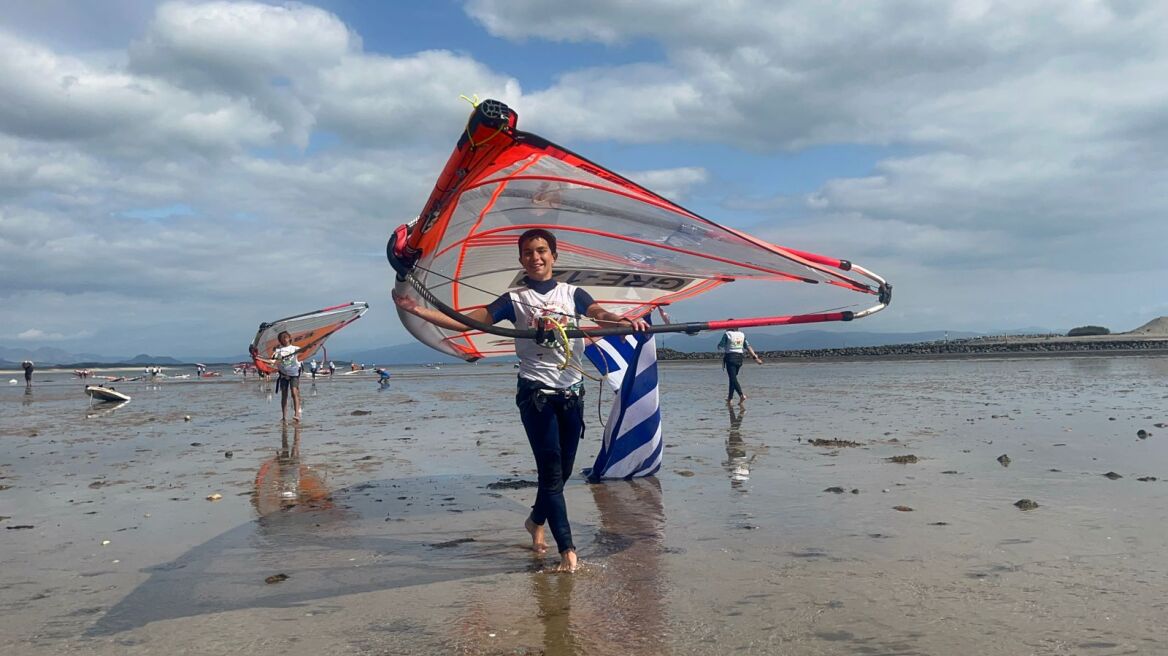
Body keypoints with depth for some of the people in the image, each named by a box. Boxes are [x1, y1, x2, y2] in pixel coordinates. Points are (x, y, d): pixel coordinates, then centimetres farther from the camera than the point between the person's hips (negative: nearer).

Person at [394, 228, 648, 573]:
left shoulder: (572, 293, 10)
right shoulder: (515, 300, 4)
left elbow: (601, 315, -8)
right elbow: (464, 322, -2)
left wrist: (629, 320, -31)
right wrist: (416, 310, -13)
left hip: (572, 392, 3)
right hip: (535, 393, -3)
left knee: (563, 469, 11)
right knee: (551, 471, -8)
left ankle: (536, 521, 38)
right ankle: (567, 550, -3)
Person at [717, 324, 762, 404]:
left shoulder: (727, 334, -8)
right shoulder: (742, 334, 9)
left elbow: (720, 347, -6)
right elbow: (748, 346, 6)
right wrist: (755, 357, 6)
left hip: (730, 357, -6)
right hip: (739, 357, 6)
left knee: (733, 378, -10)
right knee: (733, 378, 16)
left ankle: (742, 395, -28)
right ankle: (730, 398, 22)